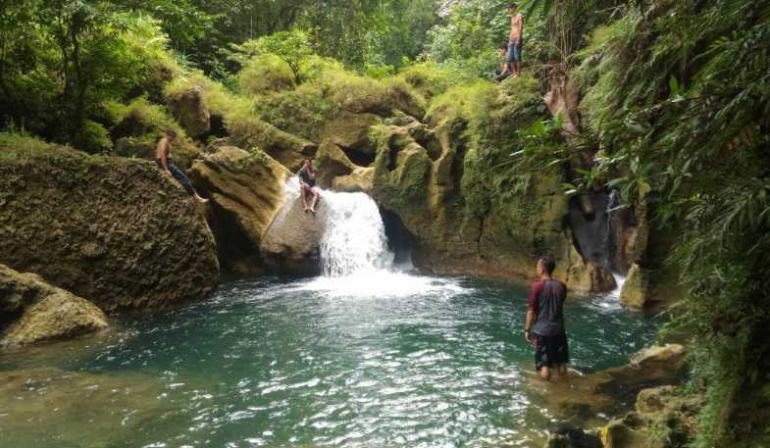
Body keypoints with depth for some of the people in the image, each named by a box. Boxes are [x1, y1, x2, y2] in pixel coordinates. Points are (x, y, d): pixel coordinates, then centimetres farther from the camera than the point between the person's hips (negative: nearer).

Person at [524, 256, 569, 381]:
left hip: (541, 330, -4)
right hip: (558, 329, 5)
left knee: (544, 364, 2)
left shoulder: (537, 286, -14)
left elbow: (531, 310, -12)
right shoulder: (561, 286, 0)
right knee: (561, 363, 16)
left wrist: (527, 329, -4)